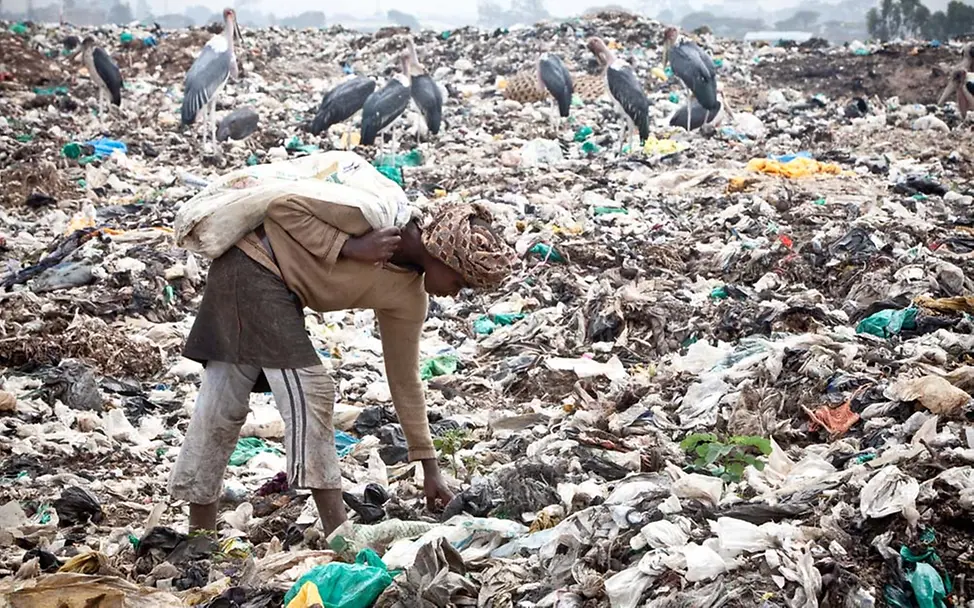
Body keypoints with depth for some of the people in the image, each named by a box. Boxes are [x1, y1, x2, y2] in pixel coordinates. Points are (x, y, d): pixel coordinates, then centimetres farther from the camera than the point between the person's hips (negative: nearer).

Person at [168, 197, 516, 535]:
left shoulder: (409, 298, -2)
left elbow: (405, 379, 4)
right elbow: (283, 205, -22)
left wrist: (430, 469, 5)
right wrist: (350, 248, -26)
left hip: (281, 293, 9)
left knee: (224, 406, 13)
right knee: (308, 390, -14)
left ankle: (200, 534, 21)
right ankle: (338, 536, -13)